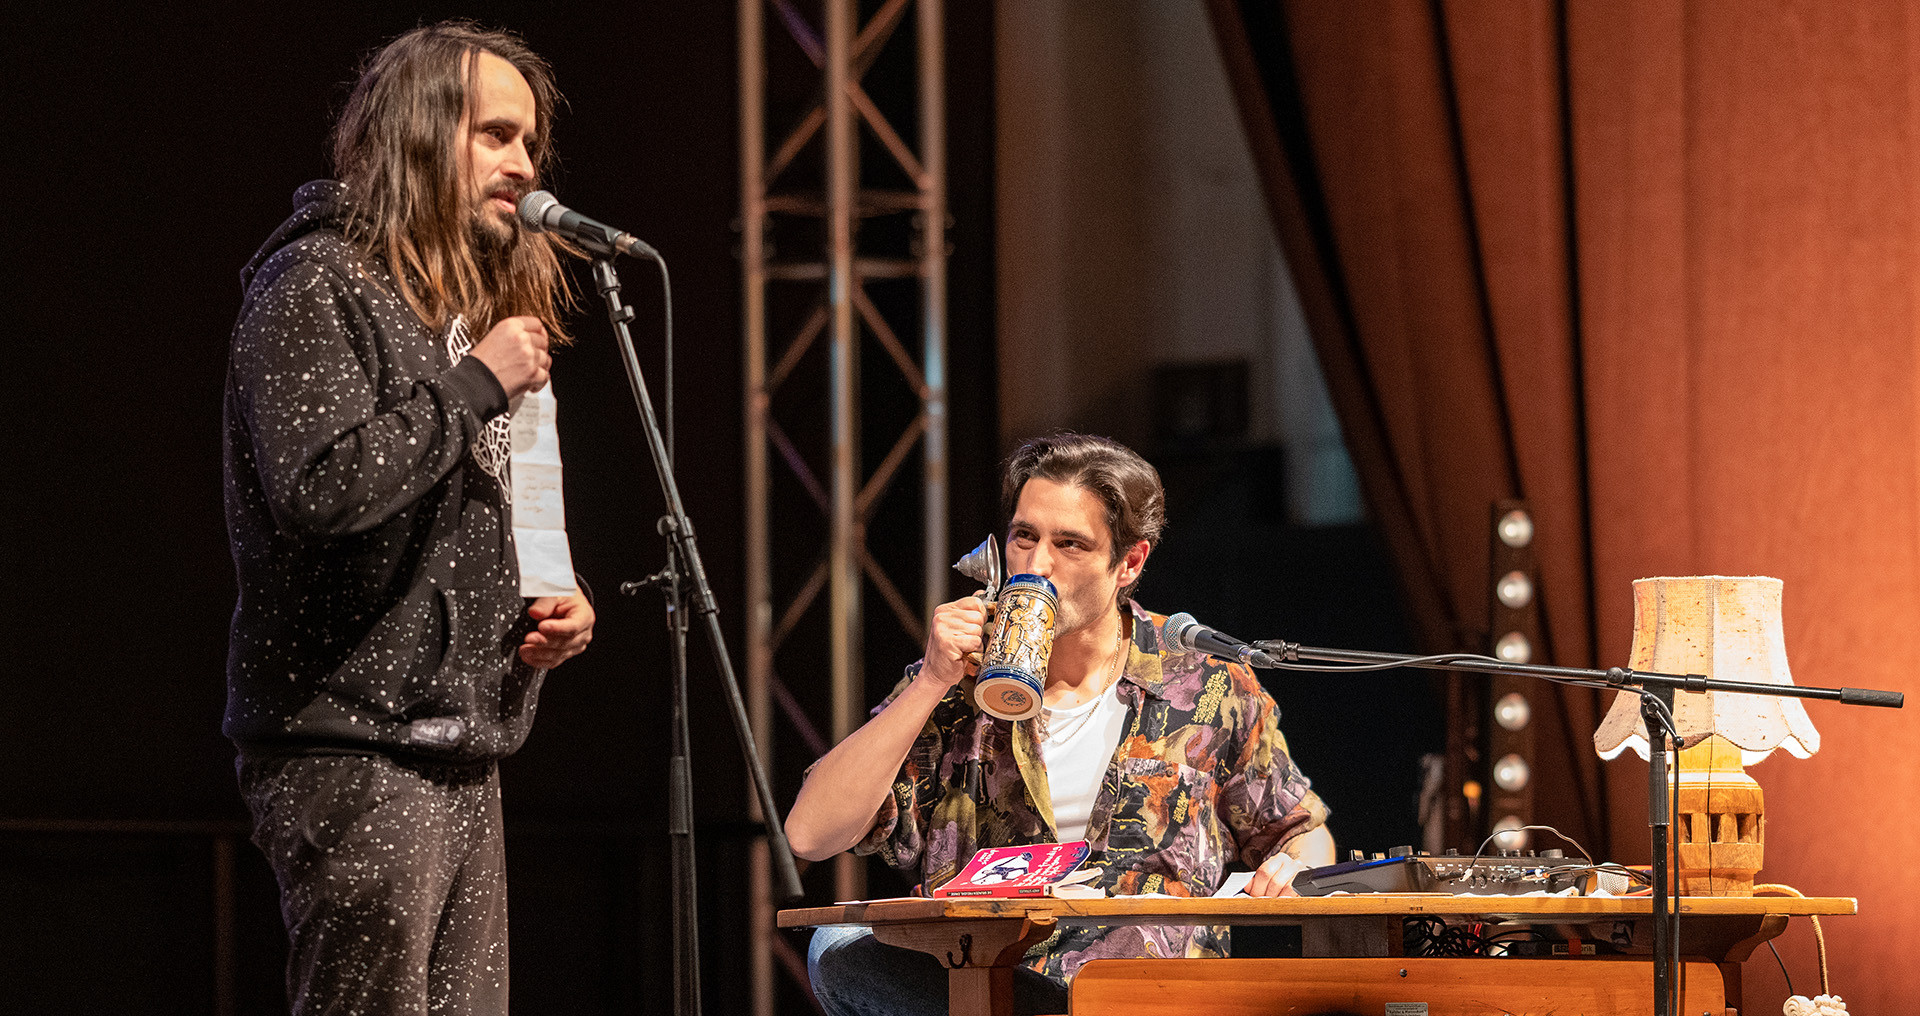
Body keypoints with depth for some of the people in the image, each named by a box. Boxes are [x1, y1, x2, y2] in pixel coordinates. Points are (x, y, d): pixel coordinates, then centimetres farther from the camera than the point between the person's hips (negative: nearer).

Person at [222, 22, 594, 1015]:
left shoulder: (478, 303, 22)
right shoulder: (319, 285, -8)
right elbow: (323, 485, -24)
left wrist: (550, 603, 12)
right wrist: (474, 386, -14)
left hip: (461, 746, 9)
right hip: (355, 747, -9)